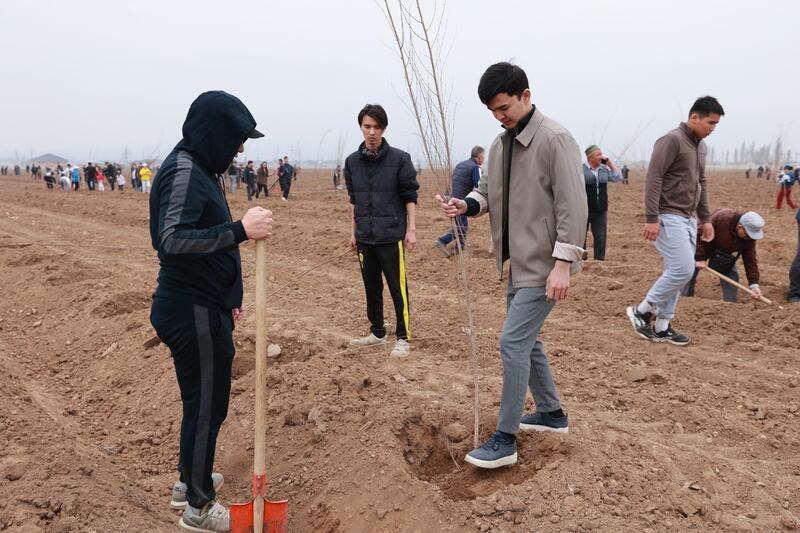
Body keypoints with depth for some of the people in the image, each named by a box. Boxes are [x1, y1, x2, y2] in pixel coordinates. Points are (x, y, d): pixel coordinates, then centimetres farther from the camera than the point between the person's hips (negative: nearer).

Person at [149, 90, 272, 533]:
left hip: (203, 306, 10)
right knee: (206, 405, 2)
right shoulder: (184, 171, -18)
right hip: (193, 313, -10)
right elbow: (171, 240, -30)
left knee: (202, 399, 21)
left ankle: (189, 481, 38)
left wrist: (227, 297, 23)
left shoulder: (199, 169, 13)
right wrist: (240, 230, -35)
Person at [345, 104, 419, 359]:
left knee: (398, 288, -2)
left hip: (392, 235, -5)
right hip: (365, 237, 5)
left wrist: (411, 229, -8)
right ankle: (377, 332, 28)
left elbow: (410, 196, -3)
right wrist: (354, 231, 15)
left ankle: (403, 337, 8)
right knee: (371, 287, 14)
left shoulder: (399, 158, -6)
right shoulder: (352, 161, 7)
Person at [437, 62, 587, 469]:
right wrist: (467, 204, -7)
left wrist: (563, 263, -23)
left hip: (544, 265, -9)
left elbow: (573, 204, -19)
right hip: (518, 263, 9)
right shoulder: (499, 144, 11)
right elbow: (488, 192, 17)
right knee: (525, 340, 18)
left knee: (513, 342, -10)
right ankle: (552, 413, 35)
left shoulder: (555, 139, -15)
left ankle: (505, 439, 1)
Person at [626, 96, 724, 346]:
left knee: (677, 272, 7)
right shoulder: (672, 140, -12)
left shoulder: (701, 146, 16)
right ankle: (641, 311, 2)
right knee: (683, 270, -13)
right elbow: (653, 178, -17)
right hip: (669, 217, -9)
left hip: (688, 219, 9)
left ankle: (661, 327, 14)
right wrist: (651, 218, -22)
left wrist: (706, 218, 22)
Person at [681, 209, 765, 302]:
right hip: (703, 246, -4)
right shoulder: (720, 218, -40)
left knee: (732, 276, -8)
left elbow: (750, 260, -18)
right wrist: (700, 258, -30)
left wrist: (754, 284, -25)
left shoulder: (749, 236, -23)